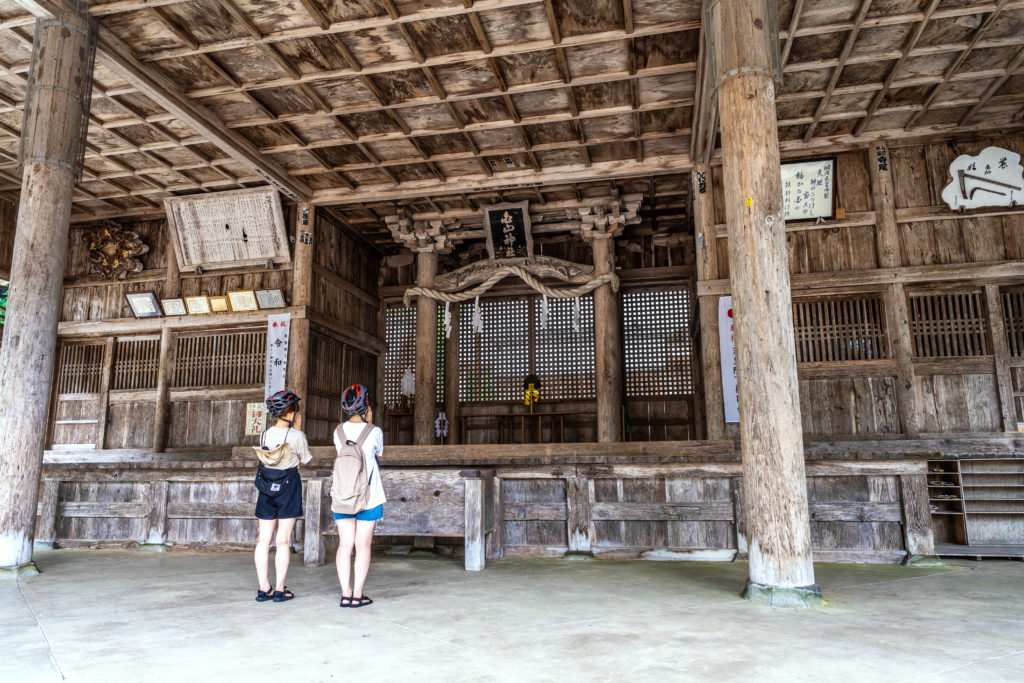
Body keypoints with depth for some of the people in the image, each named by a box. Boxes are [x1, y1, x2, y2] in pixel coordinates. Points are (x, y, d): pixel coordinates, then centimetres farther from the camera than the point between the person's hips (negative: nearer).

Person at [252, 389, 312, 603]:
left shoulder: (264, 435, 2)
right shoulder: (296, 436, -10)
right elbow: (306, 459, 4)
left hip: (266, 488, 4)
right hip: (288, 488, -4)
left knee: (264, 540, 7)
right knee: (283, 540, 1)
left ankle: (264, 588, 11)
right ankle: (279, 589, 5)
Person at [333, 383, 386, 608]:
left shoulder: (339, 431, 1)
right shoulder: (374, 432, -10)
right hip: (368, 496, -3)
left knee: (345, 545, 7)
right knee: (363, 546, 3)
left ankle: (346, 594, 8)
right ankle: (357, 595, 6)